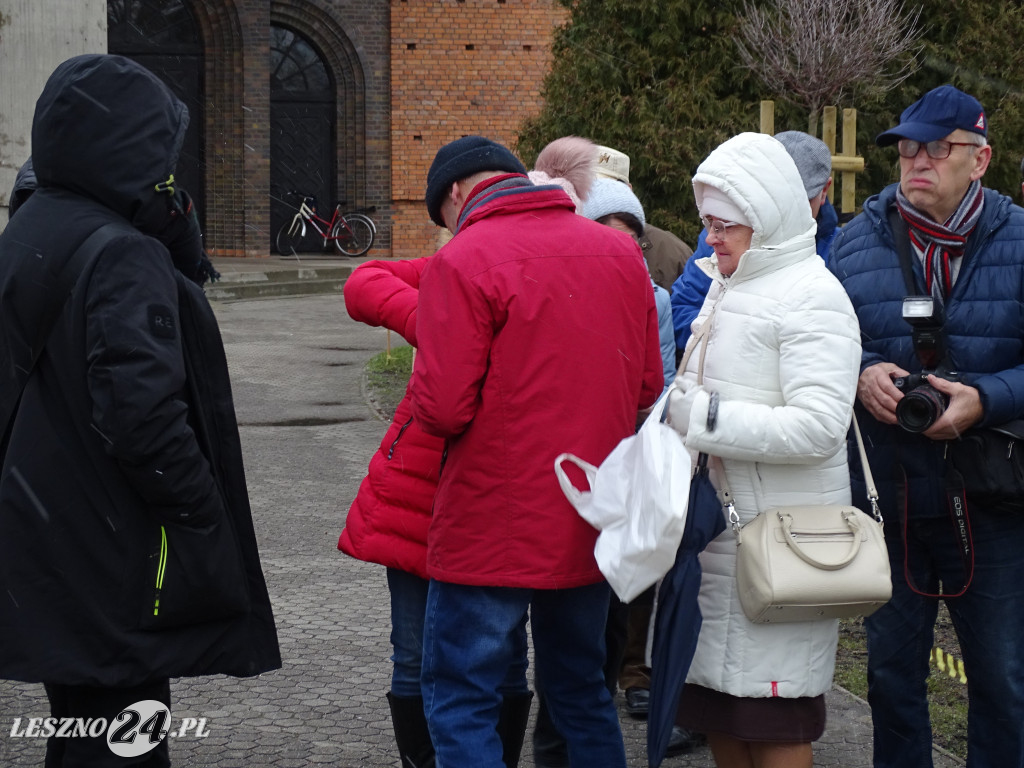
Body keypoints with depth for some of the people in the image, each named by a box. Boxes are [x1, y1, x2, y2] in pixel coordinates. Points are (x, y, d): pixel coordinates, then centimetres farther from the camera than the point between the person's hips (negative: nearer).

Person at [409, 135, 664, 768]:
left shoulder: (463, 263, -13)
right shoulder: (622, 253, 6)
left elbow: (441, 410, -19)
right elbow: (647, 388, 10)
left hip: (492, 529, -6)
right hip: (593, 526, 6)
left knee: (461, 703, 3)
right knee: (582, 691, 20)